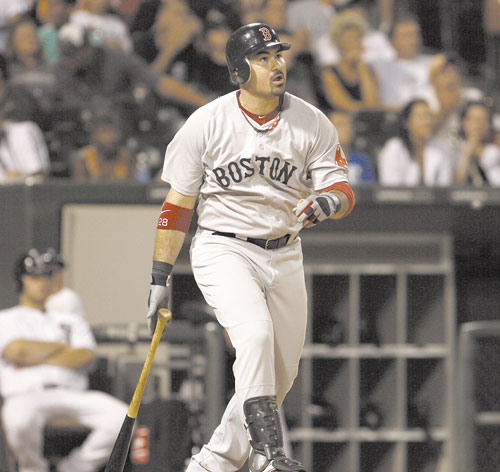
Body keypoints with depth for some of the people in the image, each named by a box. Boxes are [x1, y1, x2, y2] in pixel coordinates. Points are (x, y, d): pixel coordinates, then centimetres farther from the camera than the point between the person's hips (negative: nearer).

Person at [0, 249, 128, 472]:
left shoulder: (71, 320, 27)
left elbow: (84, 357, 6)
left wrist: (35, 361, -3)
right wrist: (62, 346, 8)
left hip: (72, 394, 3)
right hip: (26, 394, -3)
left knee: (121, 417, -25)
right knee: (20, 419, -42)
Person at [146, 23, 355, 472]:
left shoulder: (313, 124, -3)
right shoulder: (206, 123, -8)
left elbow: (343, 191, -6)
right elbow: (178, 204, -2)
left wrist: (327, 201, -31)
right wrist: (160, 278, -4)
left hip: (284, 256, 4)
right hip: (224, 250, -4)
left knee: (281, 372, 6)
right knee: (256, 334, -29)